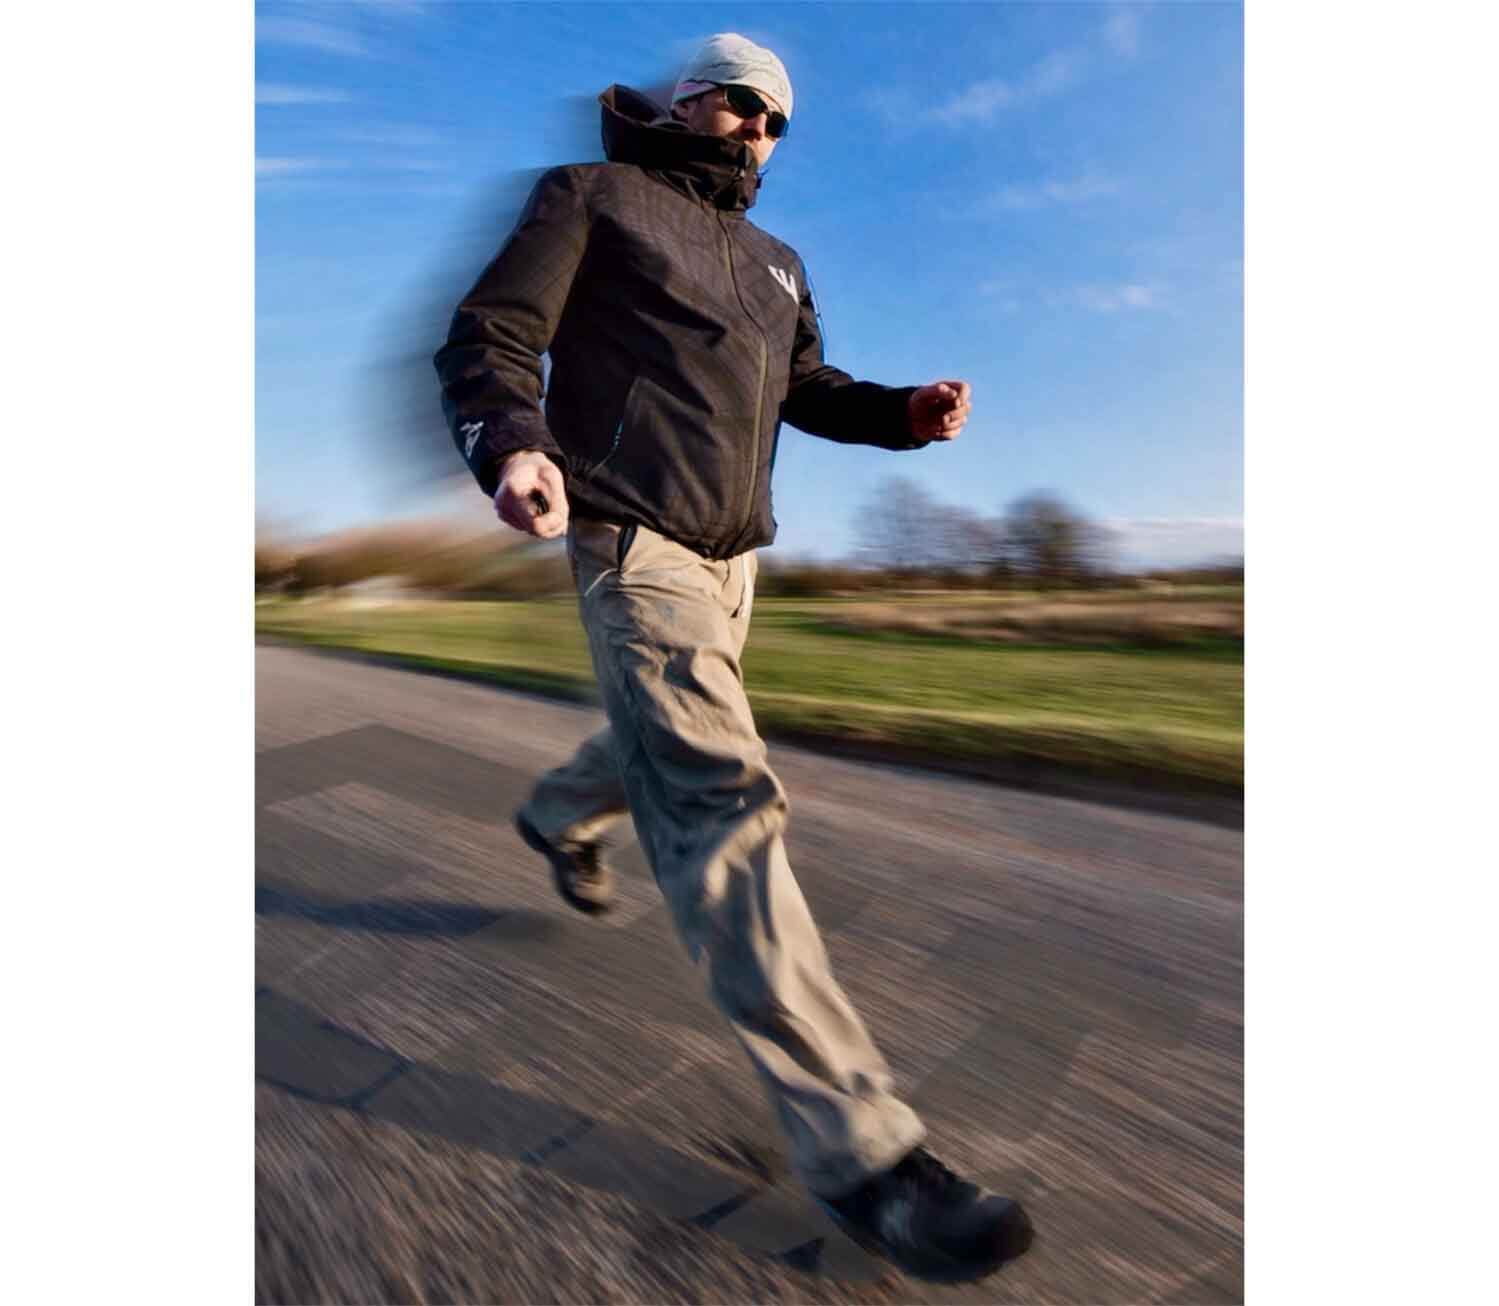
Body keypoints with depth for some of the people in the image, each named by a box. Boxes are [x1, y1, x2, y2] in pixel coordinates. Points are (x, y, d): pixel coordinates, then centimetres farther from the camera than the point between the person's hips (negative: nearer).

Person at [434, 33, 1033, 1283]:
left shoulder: (775, 262, 28)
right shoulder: (593, 194, 9)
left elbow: (808, 385, 23)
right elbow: (490, 334, 0)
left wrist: (908, 411, 3)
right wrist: (513, 443, -23)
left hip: (733, 548, 9)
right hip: (636, 536, -8)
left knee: (675, 742, 21)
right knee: (722, 802, -18)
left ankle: (559, 817, 54)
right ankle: (859, 1147, -15)